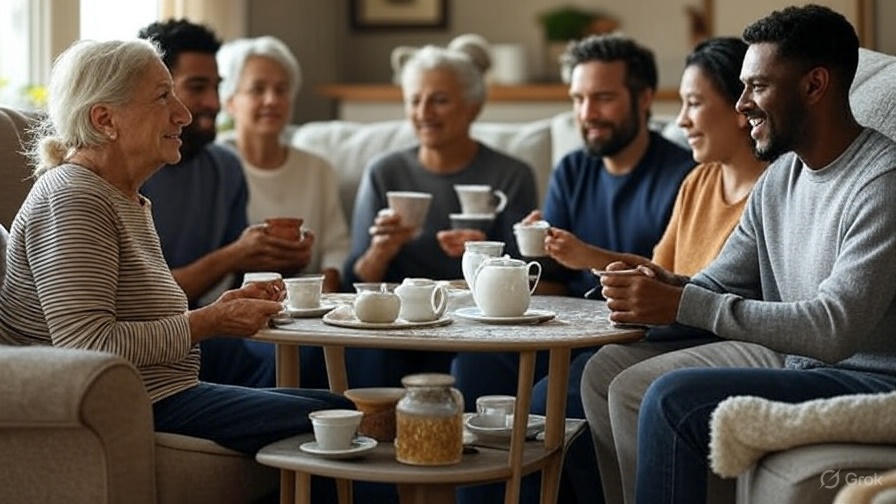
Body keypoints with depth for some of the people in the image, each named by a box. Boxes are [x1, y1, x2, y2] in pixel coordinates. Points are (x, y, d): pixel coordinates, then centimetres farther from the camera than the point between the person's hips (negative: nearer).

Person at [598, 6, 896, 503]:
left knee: (675, 399, -23)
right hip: (804, 370, 9)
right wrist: (663, 287, -11)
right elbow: (720, 283, 13)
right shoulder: (779, 179, 12)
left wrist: (682, 304, -27)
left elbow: (834, 328, -26)